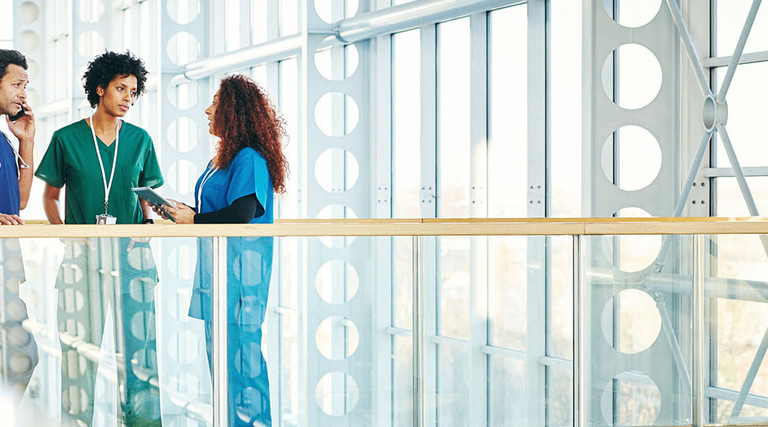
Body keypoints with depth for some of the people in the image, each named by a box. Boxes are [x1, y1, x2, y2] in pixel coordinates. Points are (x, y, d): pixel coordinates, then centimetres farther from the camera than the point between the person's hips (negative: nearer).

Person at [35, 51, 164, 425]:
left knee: (138, 339, 0)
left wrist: (148, 223, 0)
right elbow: (49, 195, 11)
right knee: (78, 341, 1)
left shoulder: (140, 139, 10)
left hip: (132, 252, 1)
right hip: (82, 252, -1)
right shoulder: (66, 138, 4)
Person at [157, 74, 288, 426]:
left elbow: (240, 214, -22)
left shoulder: (249, 159, -13)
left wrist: (193, 219, -11)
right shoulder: (222, 159, 17)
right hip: (217, 266, 10)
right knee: (219, 348, 14)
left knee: (239, 350, -6)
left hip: (239, 270, -10)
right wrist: (178, 211, 11)